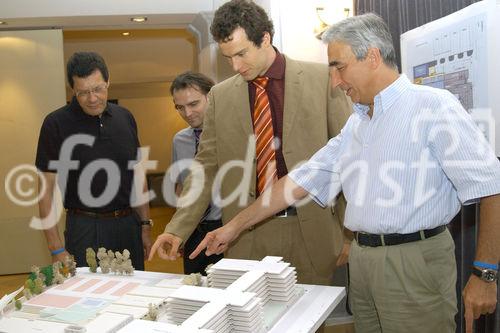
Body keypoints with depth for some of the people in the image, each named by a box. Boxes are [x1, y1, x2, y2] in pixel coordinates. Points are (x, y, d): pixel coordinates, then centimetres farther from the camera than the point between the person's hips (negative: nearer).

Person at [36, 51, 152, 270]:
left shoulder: (125, 118, 6)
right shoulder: (56, 124, -7)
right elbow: (46, 188, -7)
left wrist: (145, 226, 8)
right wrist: (57, 249, -11)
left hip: (129, 225, 4)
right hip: (85, 228, -4)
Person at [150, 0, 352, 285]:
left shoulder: (322, 79, -2)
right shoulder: (220, 96, 6)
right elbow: (207, 168, 7)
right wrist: (178, 229, -1)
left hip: (313, 229, -1)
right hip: (248, 236, 2)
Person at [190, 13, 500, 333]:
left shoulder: (433, 106, -8)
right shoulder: (356, 123, 14)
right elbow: (303, 179, 11)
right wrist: (235, 226, 9)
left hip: (415, 260, -6)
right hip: (361, 258, 7)